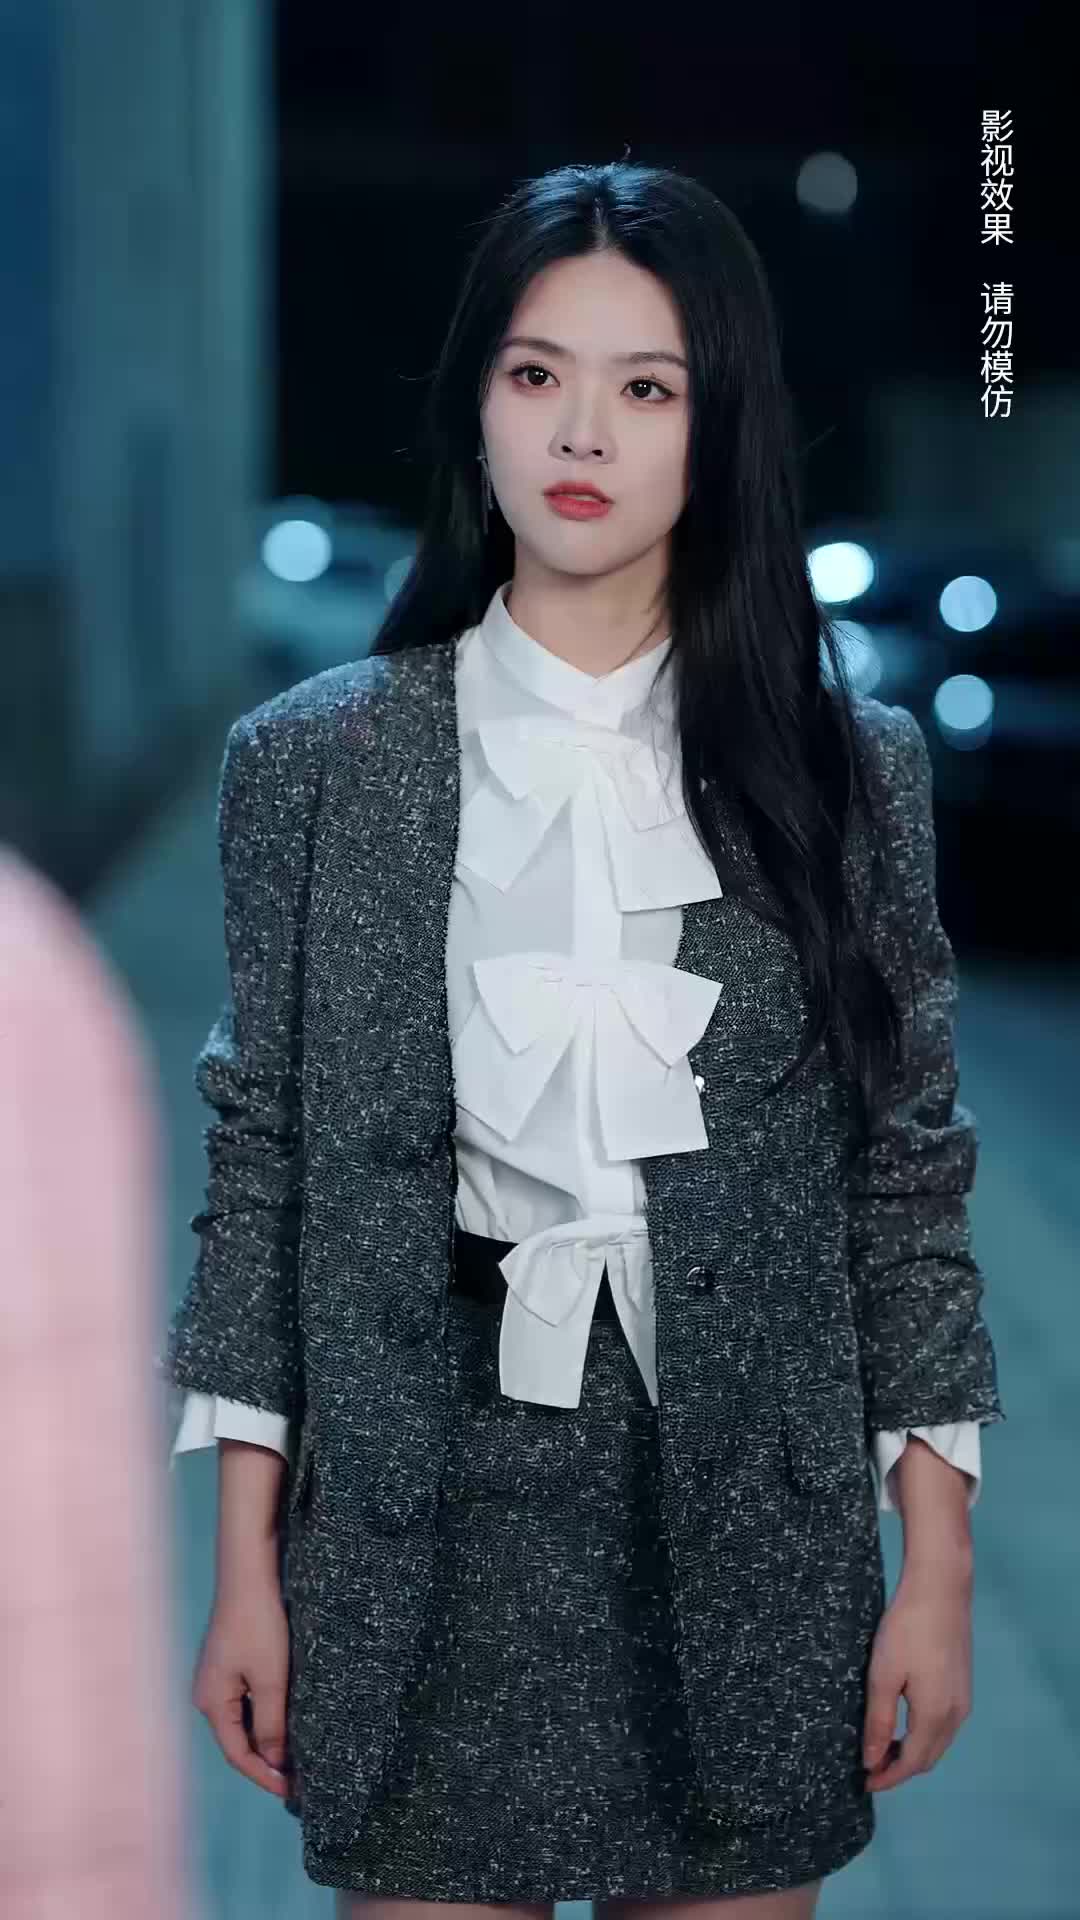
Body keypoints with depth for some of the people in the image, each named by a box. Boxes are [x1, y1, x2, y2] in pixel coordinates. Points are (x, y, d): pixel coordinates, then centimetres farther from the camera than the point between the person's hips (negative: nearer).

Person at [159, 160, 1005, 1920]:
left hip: (752, 1519, 1)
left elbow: (908, 1175, 3)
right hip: (429, 1507, 0)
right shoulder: (316, 759, 0)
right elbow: (264, 1161, 2)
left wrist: (937, 1568, 1)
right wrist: (248, 1564, -1)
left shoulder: (847, 768, 1)